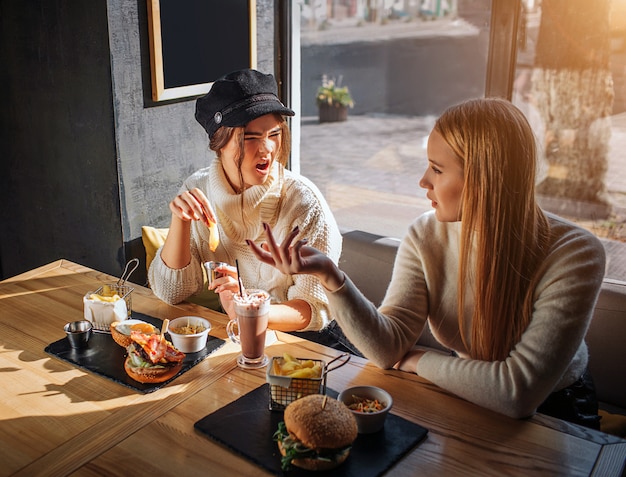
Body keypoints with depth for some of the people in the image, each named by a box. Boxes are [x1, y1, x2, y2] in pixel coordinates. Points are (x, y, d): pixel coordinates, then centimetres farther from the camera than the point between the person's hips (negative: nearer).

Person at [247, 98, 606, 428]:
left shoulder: (574, 254, -25)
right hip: (458, 398, 3)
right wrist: (330, 276, -32)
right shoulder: (427, 237, -11)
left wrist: (419, 361, -17)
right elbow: (389, 348, -19)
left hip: (554, 410, -3)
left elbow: (518, 393, -29)